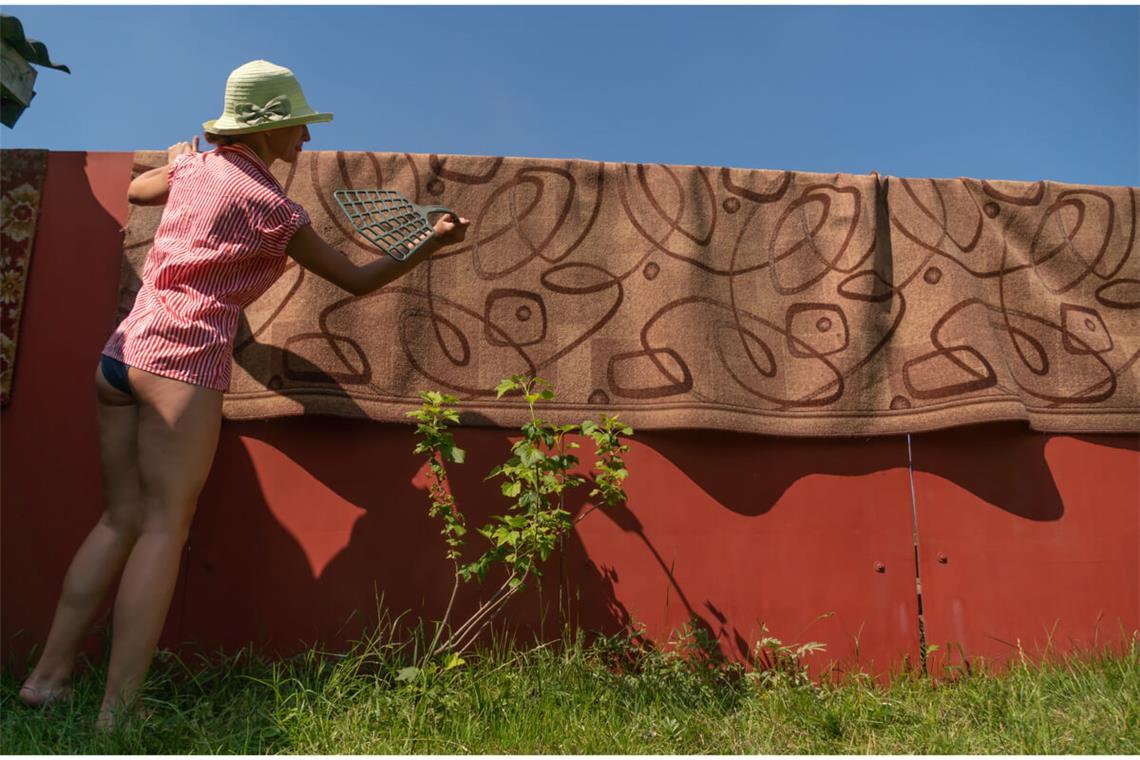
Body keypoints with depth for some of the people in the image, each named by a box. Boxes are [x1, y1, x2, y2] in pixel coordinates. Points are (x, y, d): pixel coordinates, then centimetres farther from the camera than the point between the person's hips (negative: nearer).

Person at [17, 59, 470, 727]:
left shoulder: (191, 166, 14)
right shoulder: (271, 206, -4)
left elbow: (136, 190, 37)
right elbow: (358, 280, 3)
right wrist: (431, 244, 9)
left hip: (124, 349, 8)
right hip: (184, 360, -8)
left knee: (122, 520, 10)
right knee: (165, 527, -8)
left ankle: (49, 678, 12)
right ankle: (118, 712, -9)